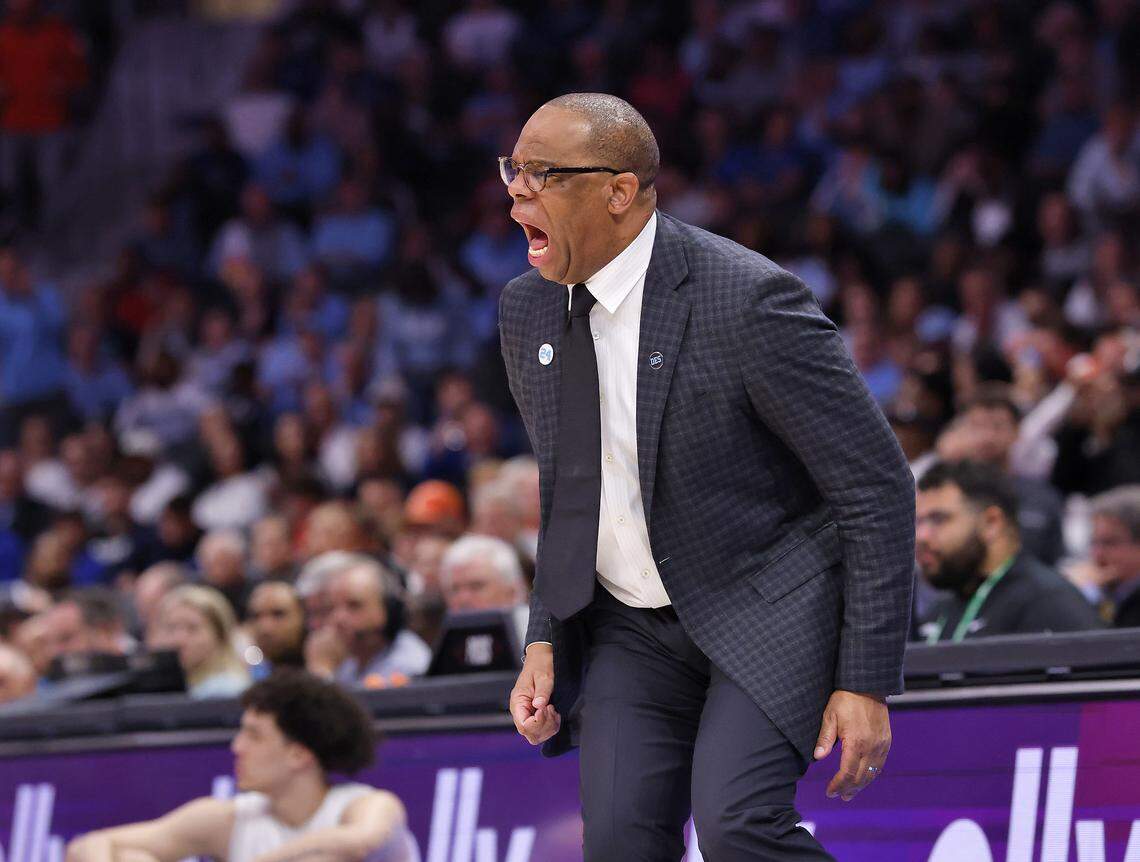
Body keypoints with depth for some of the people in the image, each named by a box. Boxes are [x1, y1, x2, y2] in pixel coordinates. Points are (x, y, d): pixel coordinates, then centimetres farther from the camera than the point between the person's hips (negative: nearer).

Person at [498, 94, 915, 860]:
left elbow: (876, 486, -16)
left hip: (768, 608, -6)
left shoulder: (750, 301, -20)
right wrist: (545, 639, 6)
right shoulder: (529, 311, 1)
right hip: (631, 626, 6)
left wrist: (867, 682, -17)